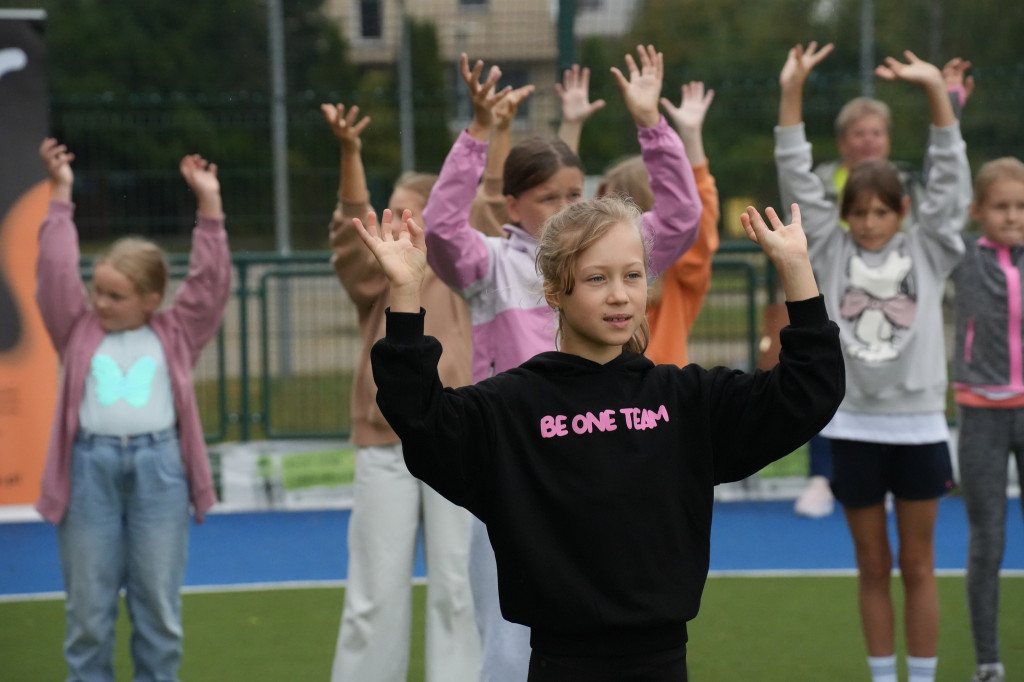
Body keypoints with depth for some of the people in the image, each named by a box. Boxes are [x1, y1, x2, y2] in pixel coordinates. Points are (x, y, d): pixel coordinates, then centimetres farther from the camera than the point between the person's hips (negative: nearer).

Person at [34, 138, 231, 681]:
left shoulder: (174, 335, 10)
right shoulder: (79, 331, 11)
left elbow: (210, 280, 5)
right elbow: (56, 272, 5)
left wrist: (208, 204, 0)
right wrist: (61, 196, 2)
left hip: (159, 467, 0)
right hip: (89, 467, 0)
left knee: (159, 604, 5)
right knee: (88, 607, 4)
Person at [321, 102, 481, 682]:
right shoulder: (378, 277, 5)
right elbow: (354, 228, -12)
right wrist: (350, 154, -29)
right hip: (385, 446, 1)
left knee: (458, 584, 3)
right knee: (377, 590, 4)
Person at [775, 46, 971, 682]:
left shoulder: (927, 252, 1)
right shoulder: (832, 253, 3)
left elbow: (951, 176, -7)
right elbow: (798, 177, -3)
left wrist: (936, 89, -18)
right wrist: (792, 89, -12)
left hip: (918, 426, -1)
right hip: (855, 429, 1)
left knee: (918, 567, 7)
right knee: (873, 569, 9)